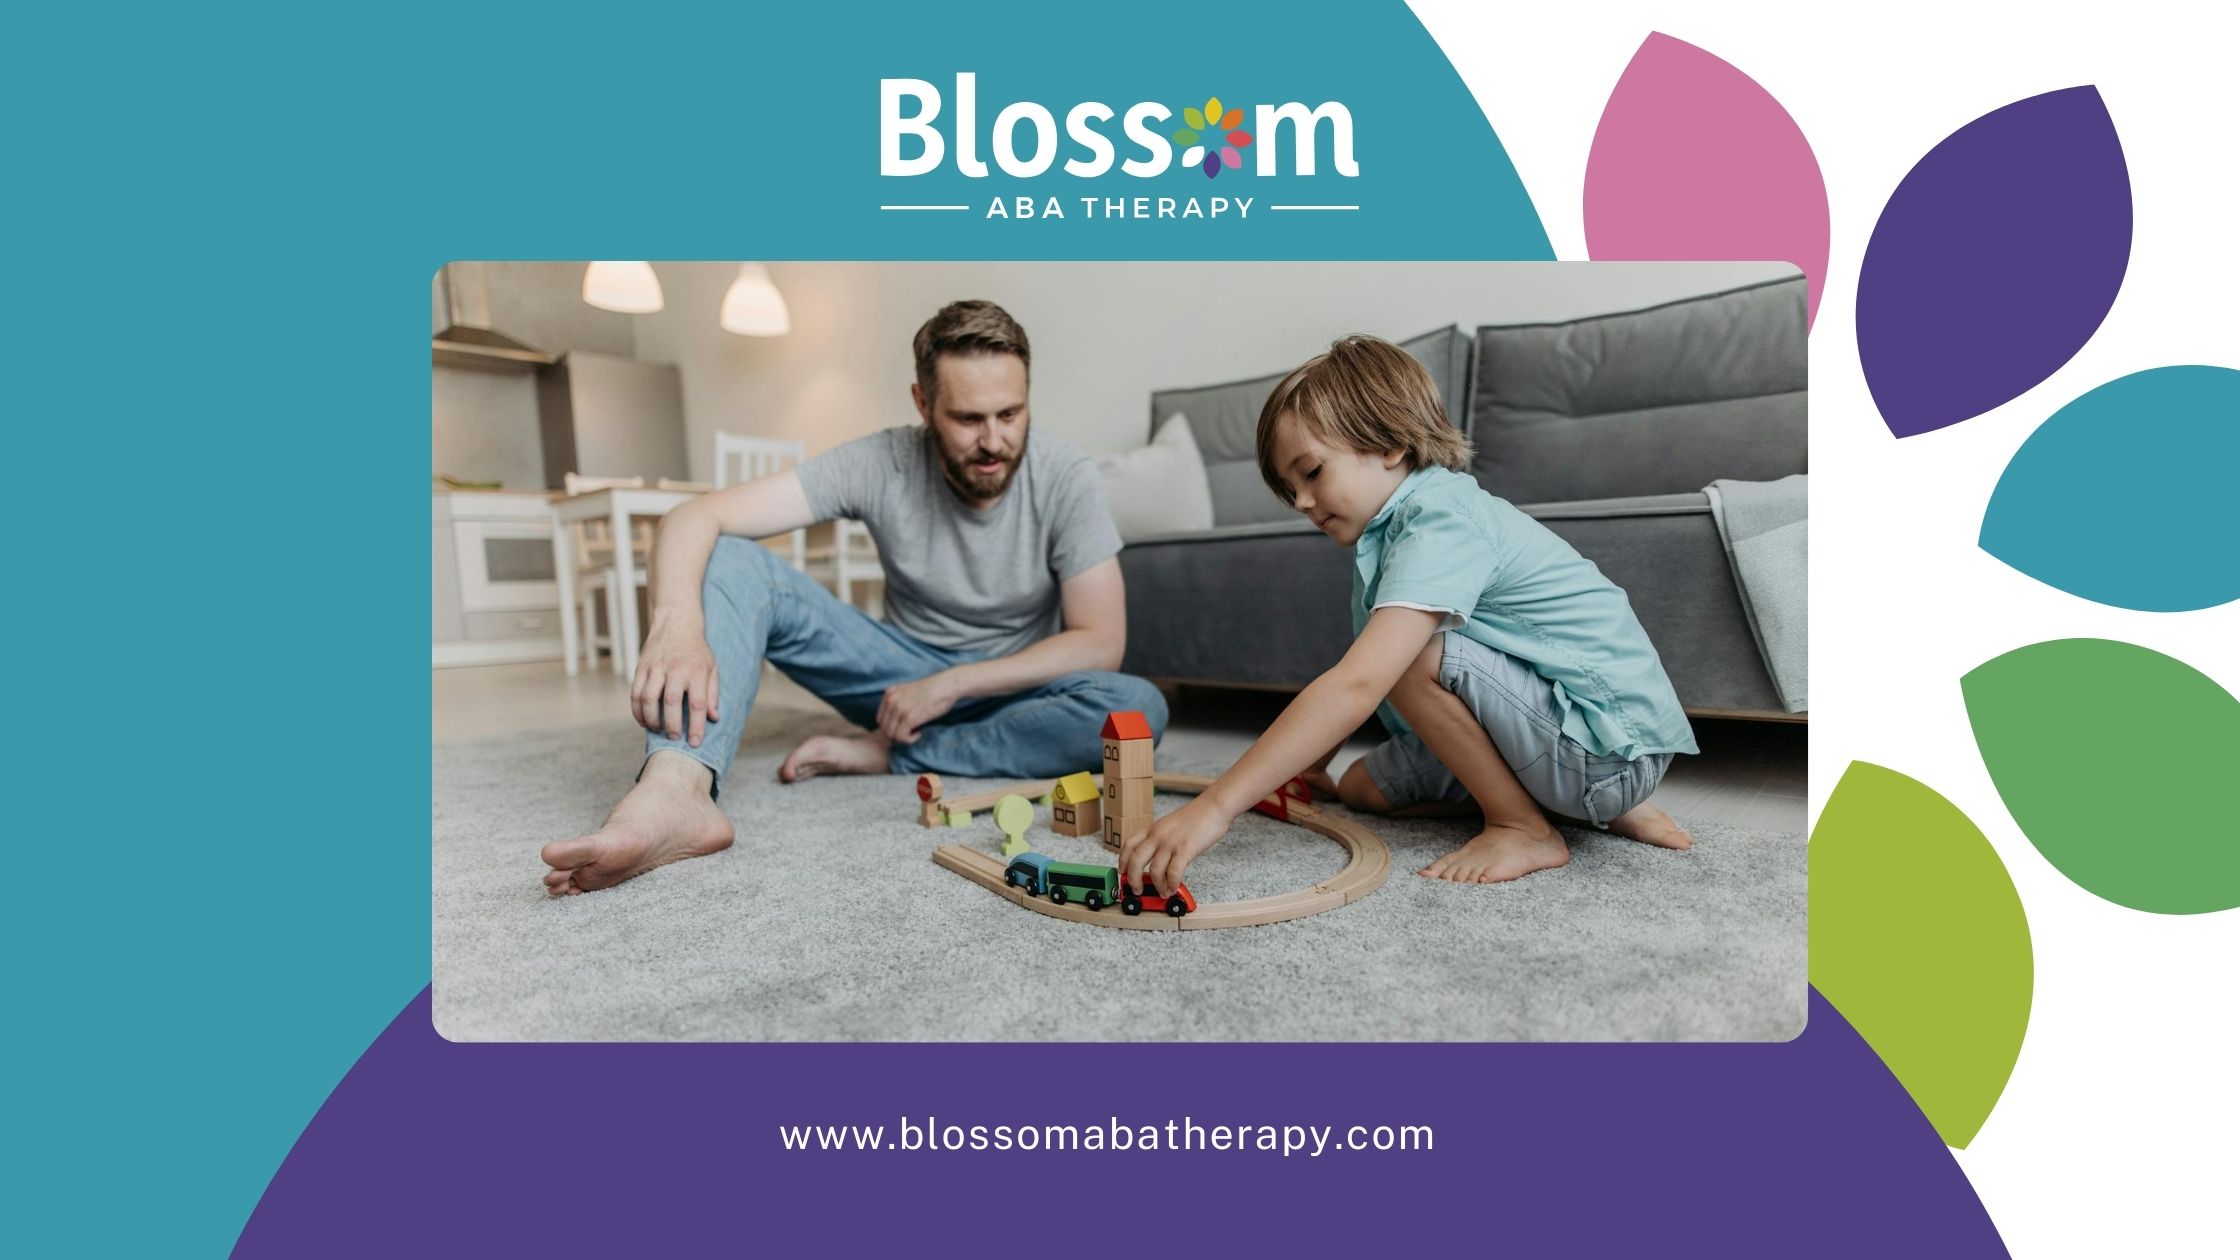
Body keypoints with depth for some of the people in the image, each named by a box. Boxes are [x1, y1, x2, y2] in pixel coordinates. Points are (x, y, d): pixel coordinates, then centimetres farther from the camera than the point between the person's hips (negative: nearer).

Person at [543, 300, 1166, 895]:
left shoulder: (1066, 477, -17)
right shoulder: (881, 464, -16)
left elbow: (1100, 642, -18)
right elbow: (695, 517, -23)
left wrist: (950, 684, -22)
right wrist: (677, 624, -44)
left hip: (1010, 691, 0)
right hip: (905, 676, 1)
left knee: (1139, 708, -34)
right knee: (728, 559, -20)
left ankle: (887, 756, -21)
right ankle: (676, 790, -45)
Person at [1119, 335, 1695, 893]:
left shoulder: (1442, 523, -24)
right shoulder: (1394, 528, 7)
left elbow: (1357, 686, -37)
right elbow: (1362, 682, 15)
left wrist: (1214, 806, -40)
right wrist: (1312, 765, 11)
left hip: (1616, 745, -10)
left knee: (1413, 652, -27)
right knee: (1363, 787, 11)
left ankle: (1525, 829, -7)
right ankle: (1604, 805, 12)